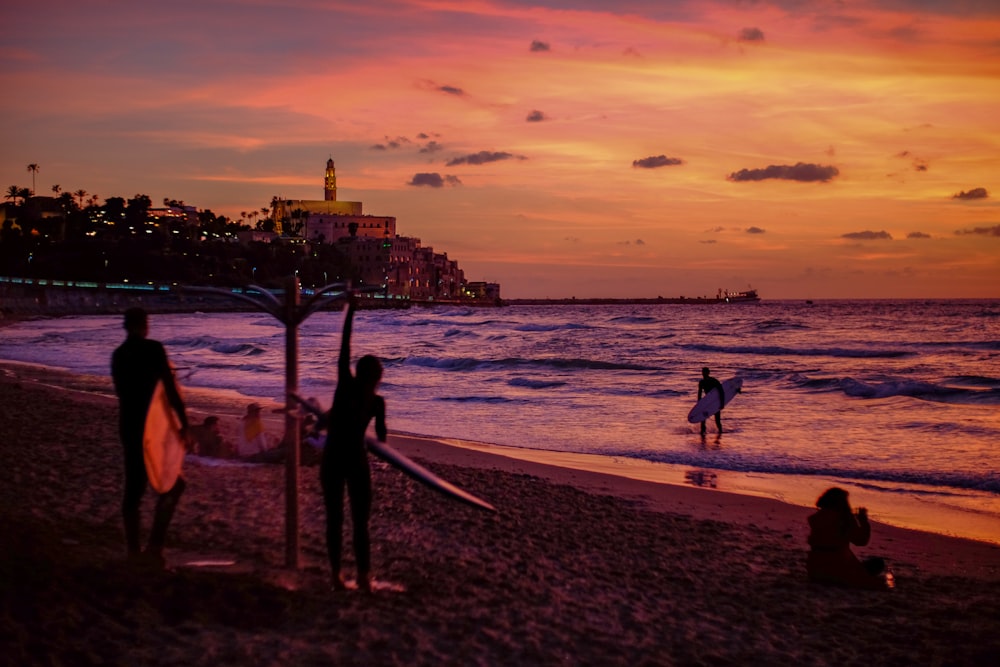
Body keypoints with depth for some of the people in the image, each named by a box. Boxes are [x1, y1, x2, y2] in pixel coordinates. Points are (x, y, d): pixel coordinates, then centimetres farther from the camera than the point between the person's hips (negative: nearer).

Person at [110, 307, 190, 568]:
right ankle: (154, 546, -7)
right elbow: (170, 388, -15)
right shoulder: (153, 349, -12)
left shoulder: (118, 354, 8)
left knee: (134, 487, 12)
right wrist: (184, 422, -10)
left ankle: (133, 550, 15)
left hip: (128, 425, 7)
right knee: (172, 484, 2)